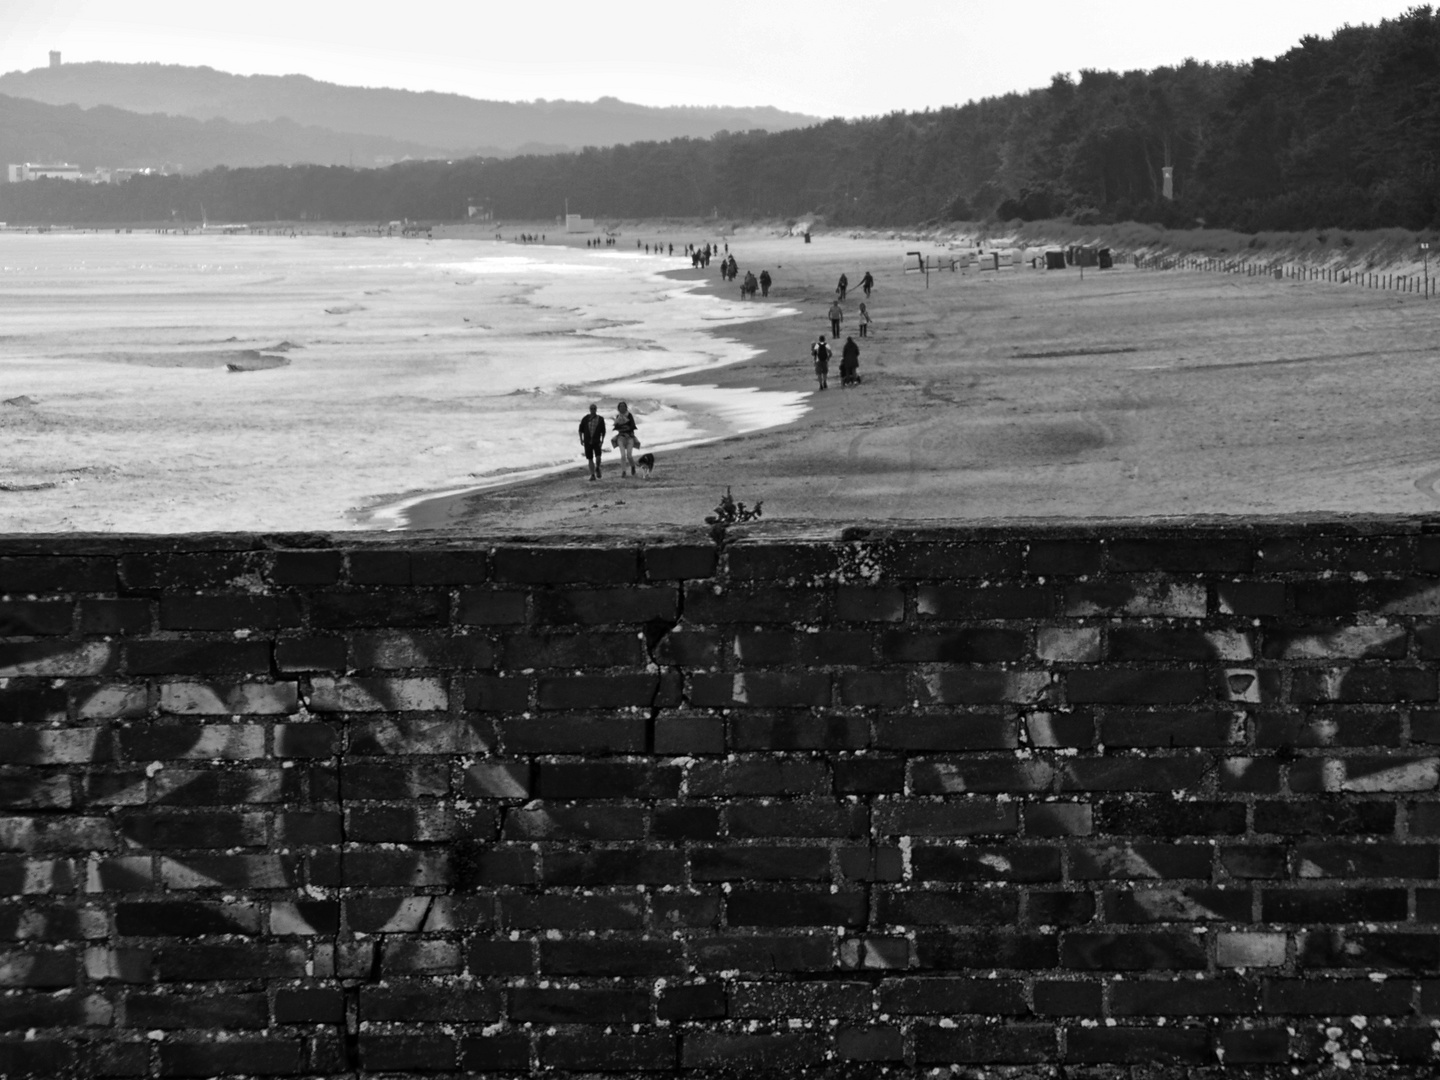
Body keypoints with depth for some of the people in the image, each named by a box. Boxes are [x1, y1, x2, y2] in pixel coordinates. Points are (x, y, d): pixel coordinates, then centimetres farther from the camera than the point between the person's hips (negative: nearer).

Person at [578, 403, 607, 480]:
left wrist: (602, 441, -5)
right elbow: (581, 429, 8)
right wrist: (581, 439, 2)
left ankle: (597, 468, 17)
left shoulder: (600, 419, -4)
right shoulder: (585, 418, -2)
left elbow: (603, 431, 2)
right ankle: (593, 475, 8)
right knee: (590, 459, 1)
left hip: (596, 441, -1)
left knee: (598, 458, -14)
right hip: (587, 441, 1)